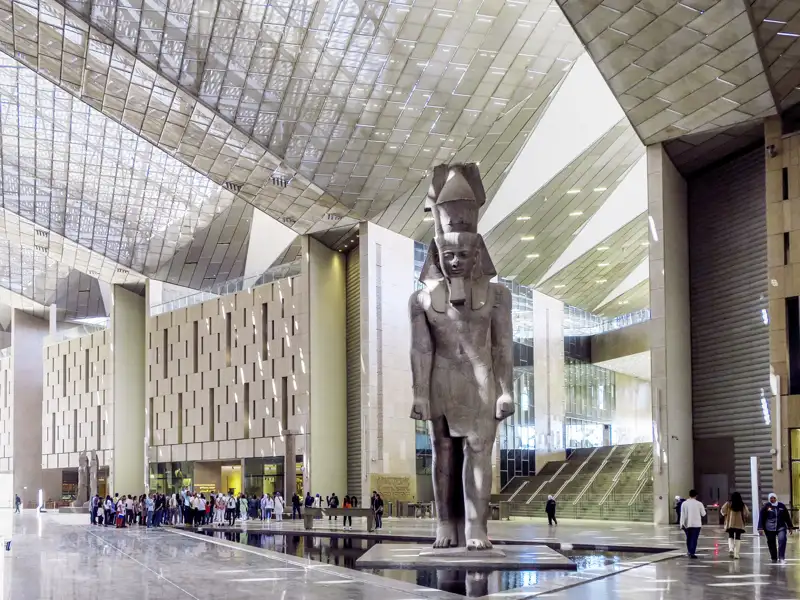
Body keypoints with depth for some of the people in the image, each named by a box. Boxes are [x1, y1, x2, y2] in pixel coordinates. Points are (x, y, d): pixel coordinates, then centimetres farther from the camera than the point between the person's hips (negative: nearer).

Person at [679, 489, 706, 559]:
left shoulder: (684, 503, -2)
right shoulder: (699, 503, -6)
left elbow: (682, 515, -4)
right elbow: (703, 514, 1)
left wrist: (682, 524, -3)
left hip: (687, 524, 3)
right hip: (696, 524, -3)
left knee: (688, 539, 17)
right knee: (694, 539, -1)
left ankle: (689, 552, 22)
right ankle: (692, 553, -9)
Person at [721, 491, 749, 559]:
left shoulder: (729, 504, -2)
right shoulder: (742, 505, 0)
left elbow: (722, 510, -10)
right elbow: (747, 514, -4)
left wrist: (726, 515, 8)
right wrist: (744, 519, 14)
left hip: (730, 524, 0)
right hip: (739, 524, 0)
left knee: (730, 536, 13)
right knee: (738, 538, 8)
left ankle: (731, 549, -13)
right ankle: (736, 553, 3)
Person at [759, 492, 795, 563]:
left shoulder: (782, 506, 8)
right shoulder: (766, 507, 1)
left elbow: (787, 517, 17)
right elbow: (761, 518, 0)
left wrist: (790, 527, 19)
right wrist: (761, 528, -5)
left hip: (781, 528, 1)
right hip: (770, 528, -1)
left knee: (782, 540, -17)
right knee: (771, 543, 5)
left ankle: (781, 557, -11)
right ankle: (774, 558, 20)